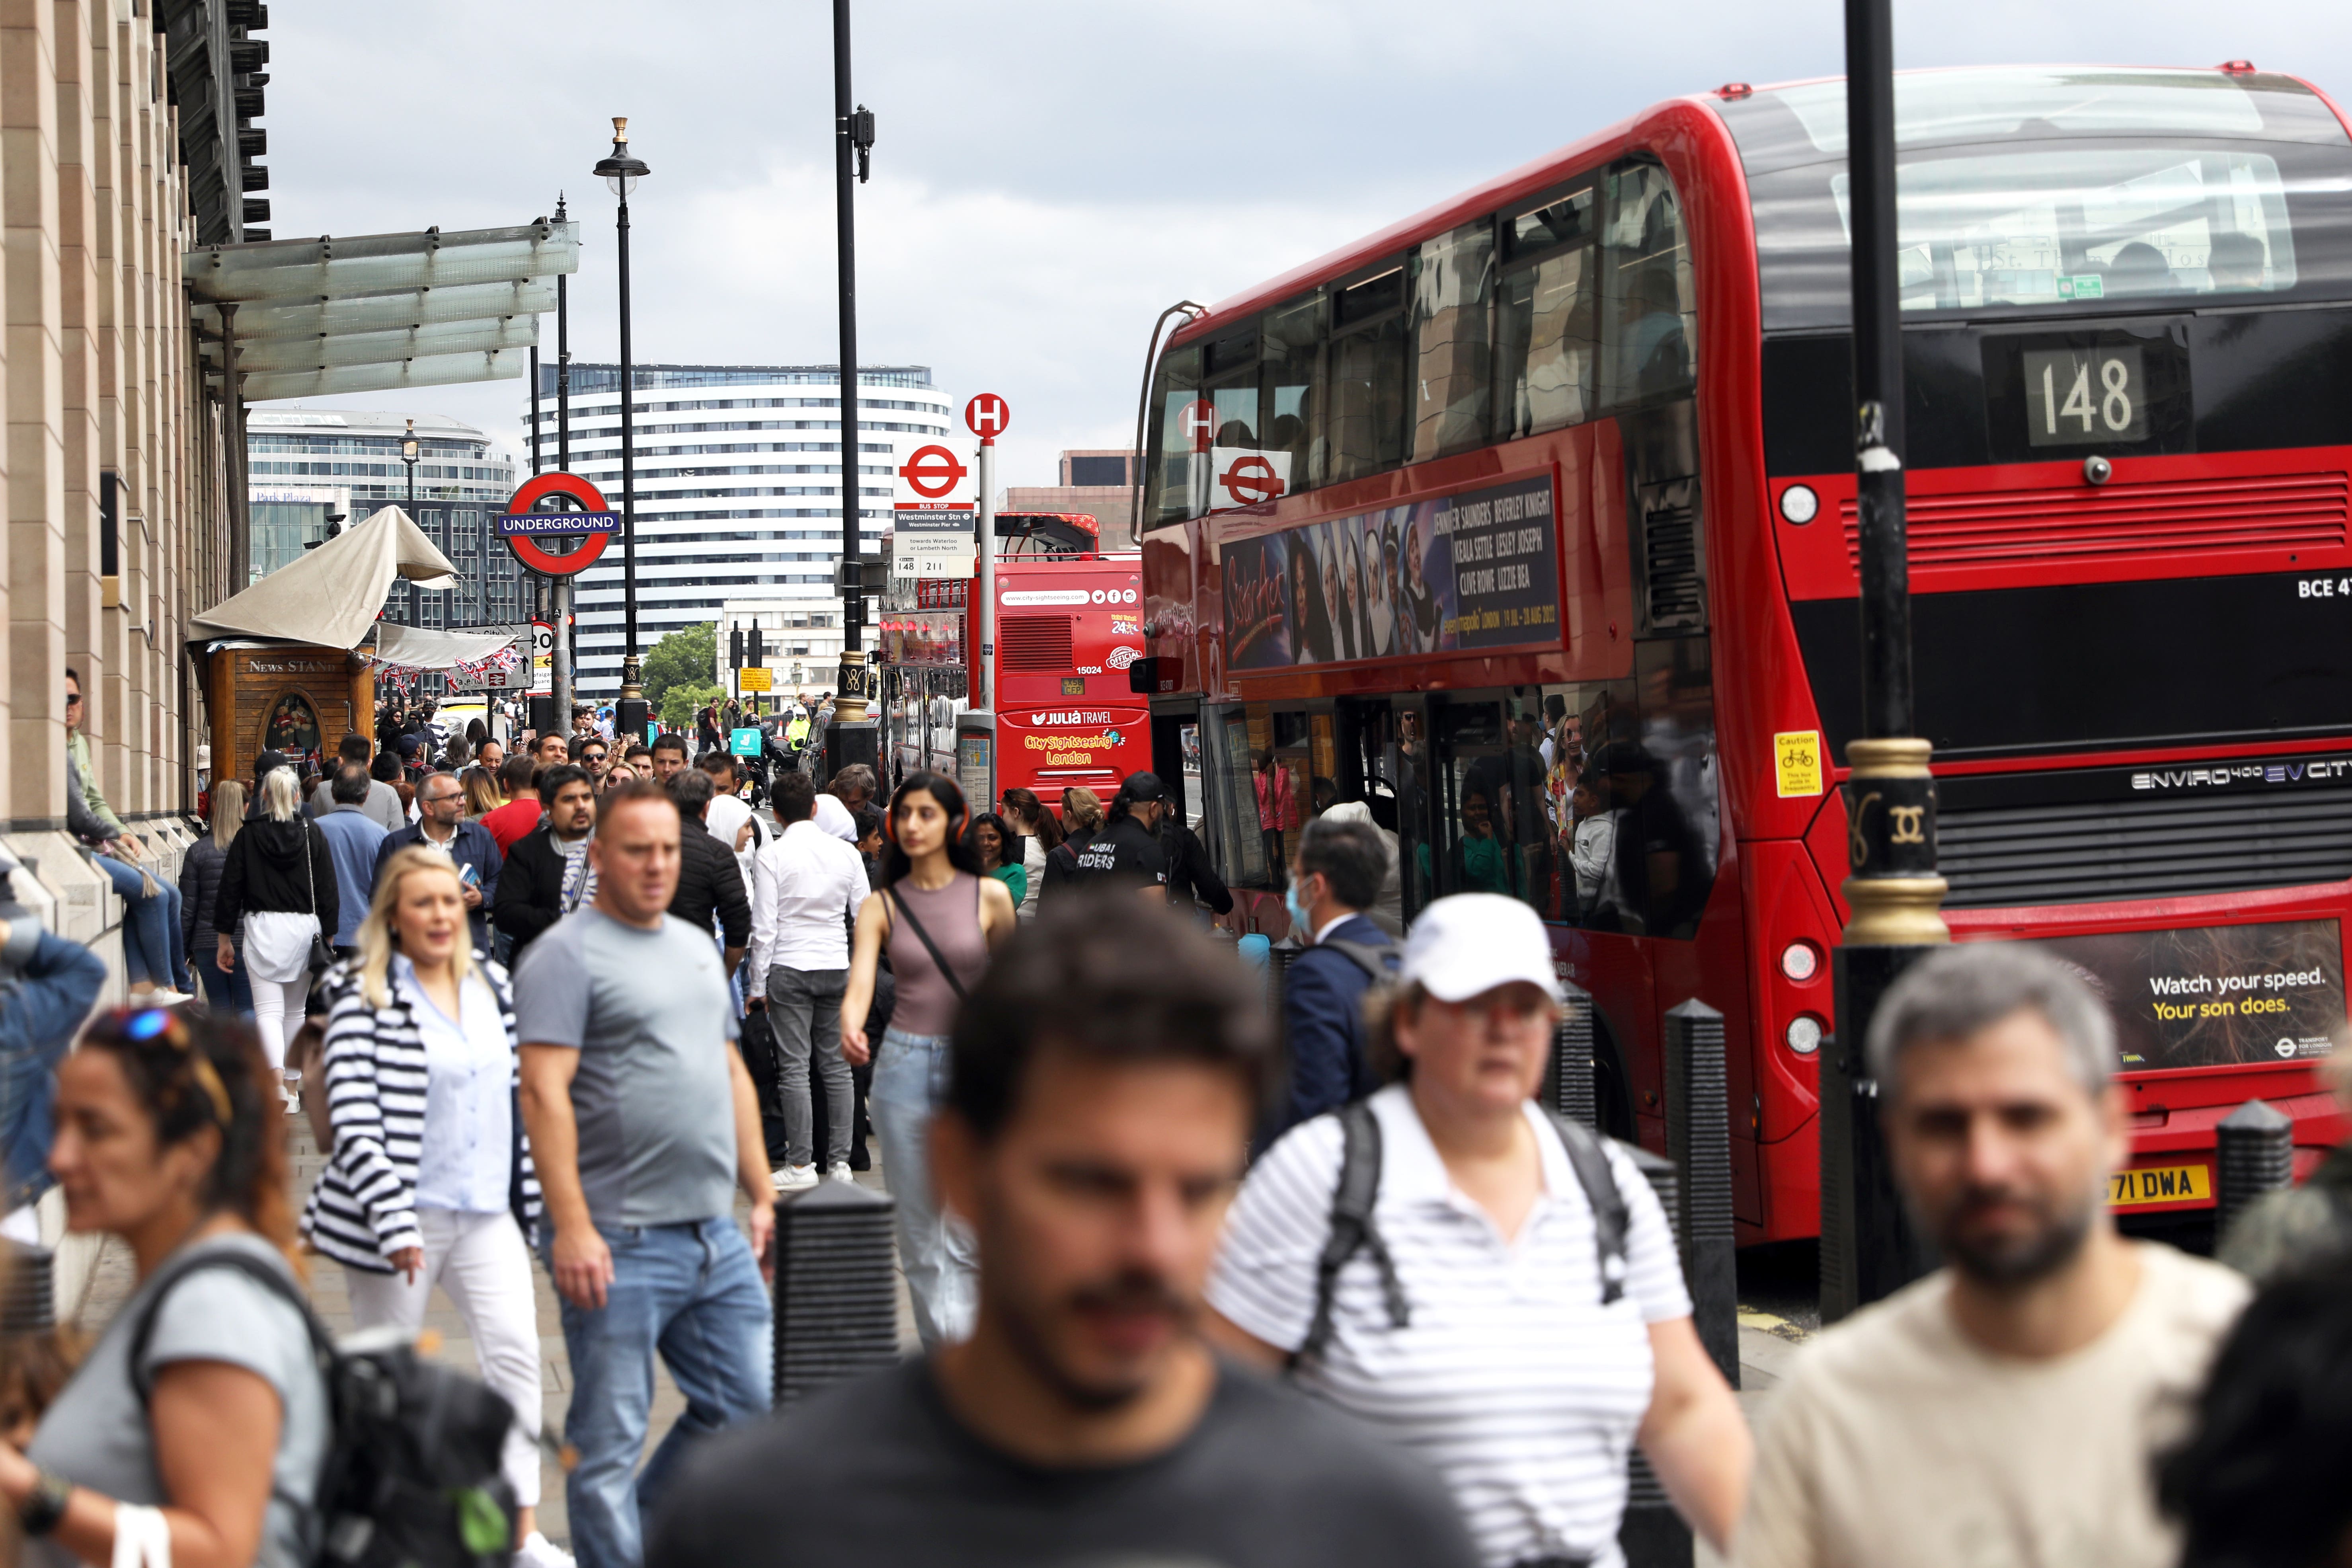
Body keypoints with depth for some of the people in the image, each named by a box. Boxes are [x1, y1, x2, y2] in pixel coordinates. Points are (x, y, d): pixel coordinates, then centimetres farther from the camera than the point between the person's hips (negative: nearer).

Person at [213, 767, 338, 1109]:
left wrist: (225, 940, 10)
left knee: (268, 1010, -8)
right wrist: (328, 938, 8)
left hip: (262, 927, -2)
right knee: (294, 1010, 14)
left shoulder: (248, 836, 0)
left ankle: (276, 1078, -32)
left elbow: (230, 890, 2)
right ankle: (292, 1086, 19)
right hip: (305, 927, 2)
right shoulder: (313, 834, 2)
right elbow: (328, 891, 1)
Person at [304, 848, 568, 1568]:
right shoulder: (363, 996, -9)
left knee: (515, 1350, -8)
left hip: (487, 1212, 4)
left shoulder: (492, 986, 9)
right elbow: (354, 1117, -15)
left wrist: (532, 1198, 12)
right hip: (404, 1210, -4)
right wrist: (392, 1220, -21)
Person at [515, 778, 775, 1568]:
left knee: (746, 1407, 11)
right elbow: (545, 1092, -15)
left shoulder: (698, 947, 17)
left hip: (718, 1237, 8)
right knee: (607, 1443, 0)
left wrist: (764, 1198, 17)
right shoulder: (567, 954, -8)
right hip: (620, 1244, -7)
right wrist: (571, 1228, -22)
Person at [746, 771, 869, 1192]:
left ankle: (801, 1165, -3)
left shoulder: (771, 857, -7)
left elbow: (764, 928, -8)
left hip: (789, 968, -4)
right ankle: (840, 1161, 8)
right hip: (837, 967, 4)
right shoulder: (846, 853, 4)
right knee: (837, 1065, 8)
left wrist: (759, 985, -1)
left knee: (794, 1067, -2)